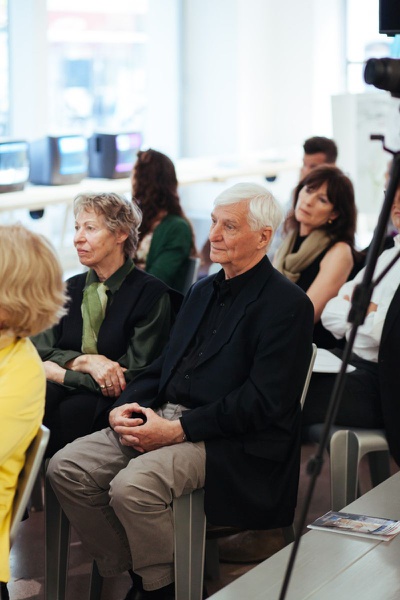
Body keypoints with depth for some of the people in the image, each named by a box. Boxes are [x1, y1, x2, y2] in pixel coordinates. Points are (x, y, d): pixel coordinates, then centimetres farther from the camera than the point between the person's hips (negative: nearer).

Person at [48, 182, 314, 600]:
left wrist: (176, 430, -20)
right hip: (164, 419, 8)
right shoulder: (202, 291, 20)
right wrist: (128, 406, -1)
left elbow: (263, 402, -16)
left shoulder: (287, 305, -8)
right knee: (66, 469, -9)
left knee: (132, 485, -31)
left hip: (230, 441, -8)